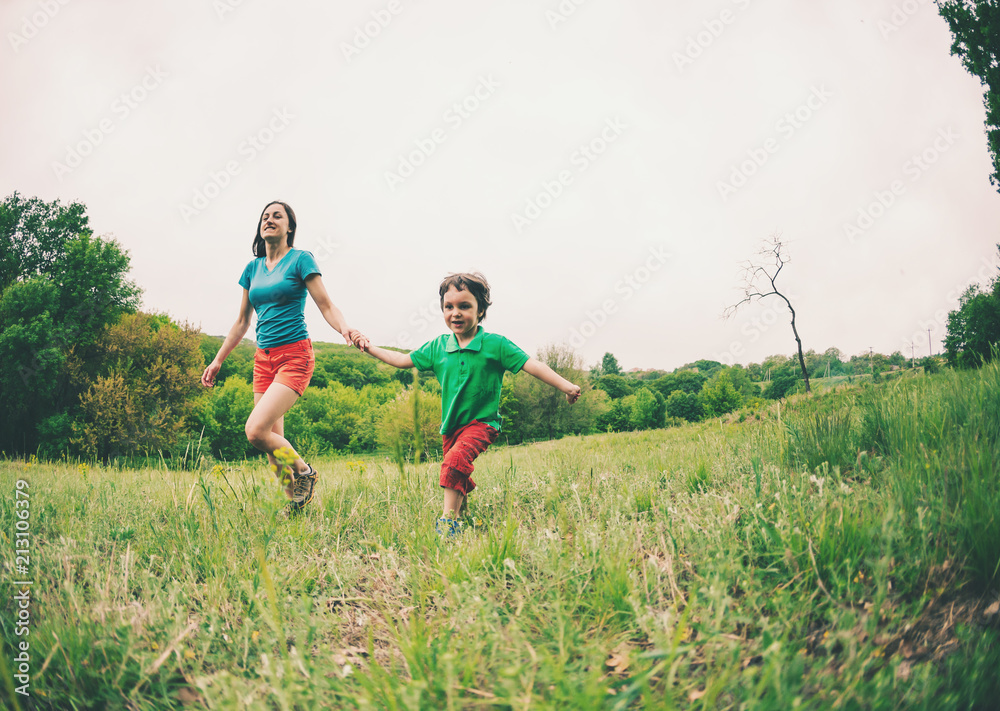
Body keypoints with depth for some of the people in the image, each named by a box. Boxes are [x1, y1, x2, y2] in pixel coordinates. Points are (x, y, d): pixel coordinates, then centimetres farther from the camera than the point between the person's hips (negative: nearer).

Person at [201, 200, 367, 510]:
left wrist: (344, 329, -28)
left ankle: (304, 471, 4)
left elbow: (326, 305, -7)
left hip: (294, 356, -6)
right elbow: (242, 321, 20)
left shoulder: (300, 259, -2)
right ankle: (296, 501, 19)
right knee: (273, 441, 4)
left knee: (256, 430, -20)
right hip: (263, 358, 6)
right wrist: (218, 360, 20)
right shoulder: (253, 268, 14)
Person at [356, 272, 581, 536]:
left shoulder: (495, 344, -10)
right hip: (451, 425, 6)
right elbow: (404, 360, 14)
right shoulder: (438, 346, 2)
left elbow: (531, 365, -13)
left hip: (482, 423, -5)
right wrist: (371, 348, 13)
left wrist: (566, 386, -20)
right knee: (459, 478, 14)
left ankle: (448, 521, -24)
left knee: (456, 460, -28)